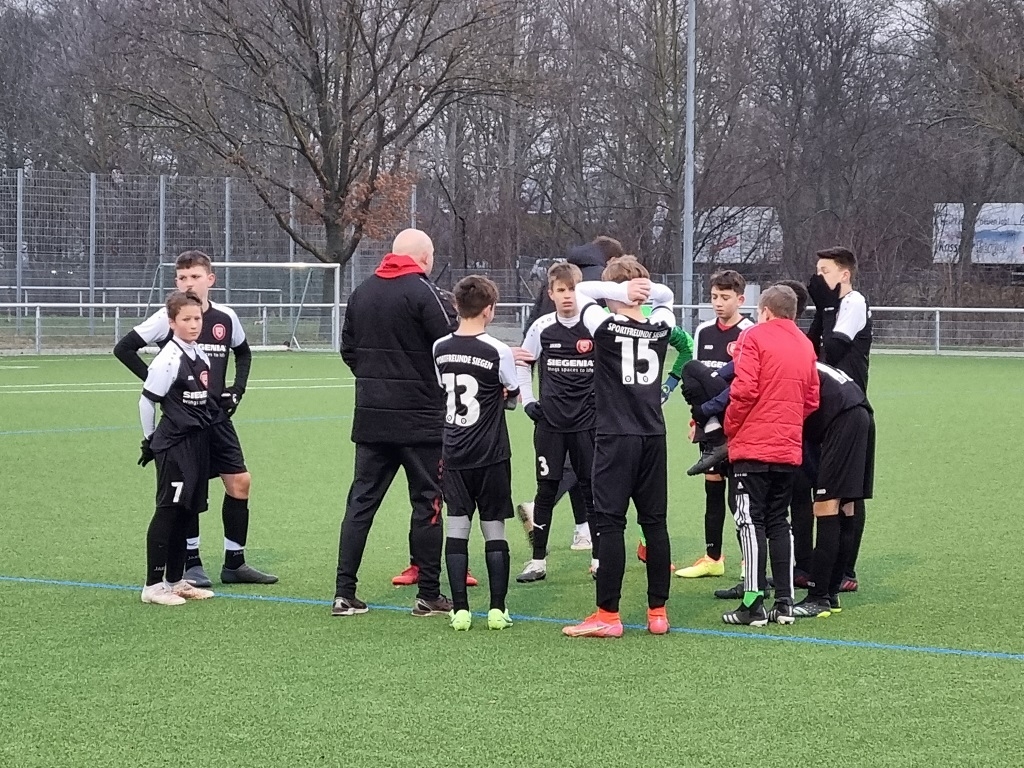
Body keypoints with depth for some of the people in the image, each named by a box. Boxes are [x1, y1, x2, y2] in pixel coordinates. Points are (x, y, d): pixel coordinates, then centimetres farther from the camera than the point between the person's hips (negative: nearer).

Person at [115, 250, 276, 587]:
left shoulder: (225, 317, 5)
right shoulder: (167, 318, -8)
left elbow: (243, 353, 24)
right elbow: (124, 348, -6)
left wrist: (237, 389, 10)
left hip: (216, 414, 4)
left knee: (240, 482, 2)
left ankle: (234, 563, 12)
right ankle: (191, 564, 11)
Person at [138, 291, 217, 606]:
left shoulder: (202, 357, 9)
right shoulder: (168, 360, -14)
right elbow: (146, 401, -10)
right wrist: (151, 440, -3)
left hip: (198, 443, 8)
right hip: (174, 446, -8)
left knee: (186, 513, 12)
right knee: (168, 512, -6)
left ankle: (175, 580, 20)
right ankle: (153, 585, -3)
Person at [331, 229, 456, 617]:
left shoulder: (362, 291, 9)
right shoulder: (422, 292, -11)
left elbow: (348, 348, 15)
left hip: (371, 416, 6)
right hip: (421, 417, -6)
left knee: (361, 501, 7)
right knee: (426, 502, 3)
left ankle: (344, 594, 3)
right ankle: (428, 595, 5)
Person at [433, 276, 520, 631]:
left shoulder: (439, 349, 1)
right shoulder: (498, 352, -11)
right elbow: (512, 398, 3)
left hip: (453, 455, 3)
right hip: (491, 456, -3)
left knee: (457, 528, 4)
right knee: (494, 531, 4)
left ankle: (460, 610, 1)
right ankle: (498, 610, 5)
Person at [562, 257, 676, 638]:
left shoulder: (606, 326, -7)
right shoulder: (660, 328, 5)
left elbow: (579, 290, 6)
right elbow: (666, 295, 26)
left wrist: (619, 290, -4)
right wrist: (644, 289, 6)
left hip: (615, 438, -5)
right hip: (653, 436, 5)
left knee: (610, 523, -5)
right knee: (655, 522, 7)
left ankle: (607, 615, -6)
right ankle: (658, 611, 11)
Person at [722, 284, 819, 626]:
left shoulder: (755, 336, -6)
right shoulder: (805, 345, 12)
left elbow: (744, 390, -14)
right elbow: (811, 399, 13)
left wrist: (731, 428, -1)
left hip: (753, 446, -6)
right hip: (789, 448, 6)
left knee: (751, 523, -5)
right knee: (779, 523, 12)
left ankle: (753, 605, -9)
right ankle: (784, 603, 10)